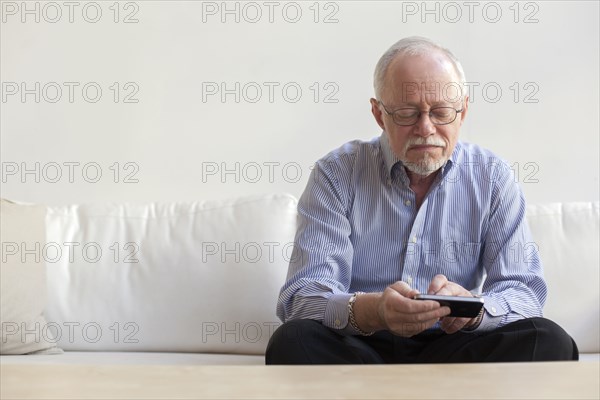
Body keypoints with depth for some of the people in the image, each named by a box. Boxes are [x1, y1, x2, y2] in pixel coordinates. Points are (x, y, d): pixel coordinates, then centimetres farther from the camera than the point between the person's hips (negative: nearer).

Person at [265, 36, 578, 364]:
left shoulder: (492, 177, 4)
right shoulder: (336, 174, -2)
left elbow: (524, 291, -1)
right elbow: (301, 297, -12)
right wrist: (371, 310, -35)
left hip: (452, 350, 2)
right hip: (360, 350, -1)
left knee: (549, 341, -25)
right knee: (291, 341, -33)